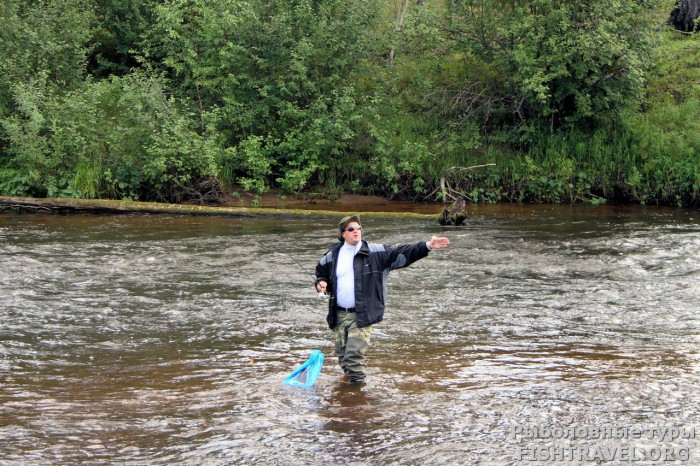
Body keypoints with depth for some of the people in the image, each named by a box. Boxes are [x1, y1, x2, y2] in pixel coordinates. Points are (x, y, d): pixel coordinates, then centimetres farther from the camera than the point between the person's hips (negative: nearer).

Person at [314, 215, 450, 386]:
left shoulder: (375, 252, -2)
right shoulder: (332, 256, 7)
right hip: (339, 315, 4)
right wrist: (321, 284, 0)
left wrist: (428, 246, -18)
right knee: (342, 354, 14)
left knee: (354, 355, -12)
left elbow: (401, 253, -8)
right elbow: (321, 273, 24)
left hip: (362, 316, -4)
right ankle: (349, 377, 38)